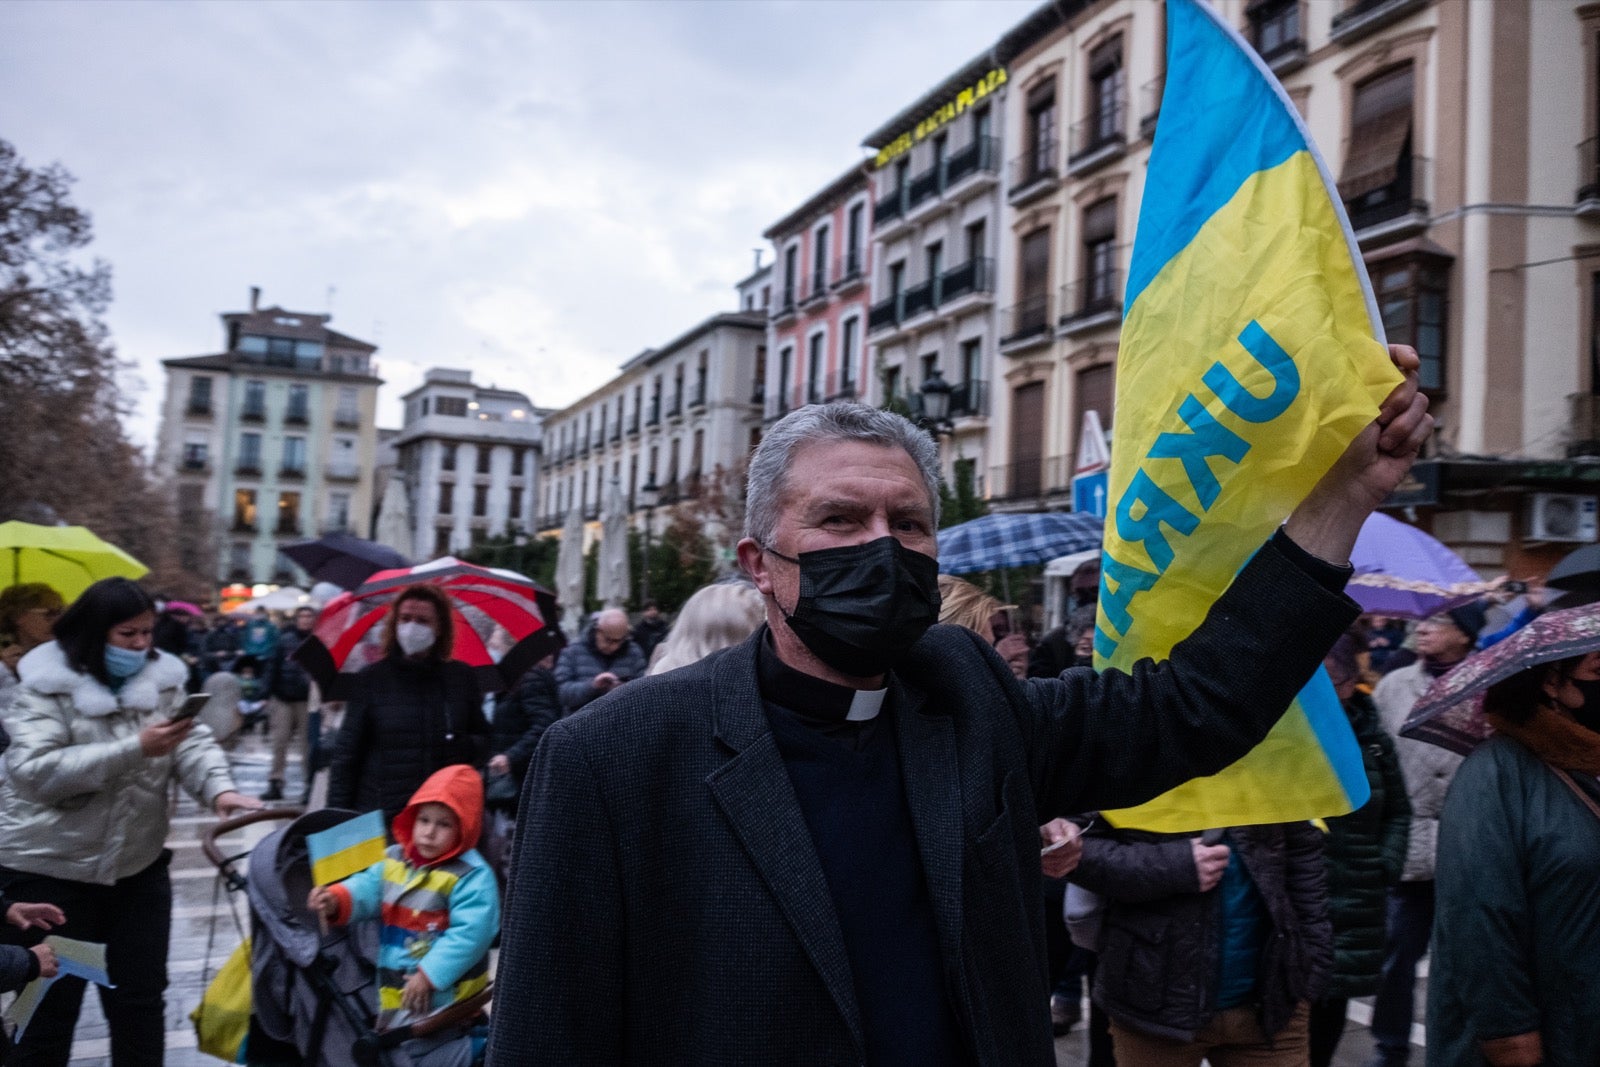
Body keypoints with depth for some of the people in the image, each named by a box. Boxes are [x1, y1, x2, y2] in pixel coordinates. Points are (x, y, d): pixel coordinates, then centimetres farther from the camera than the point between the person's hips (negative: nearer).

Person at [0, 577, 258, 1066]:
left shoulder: (161, 678, 3)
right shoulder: (47, 685, -12)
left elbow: (193, 742, -5)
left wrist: (219, 788, -26)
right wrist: (135, 750, -30)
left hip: (139, 861, 4)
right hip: (52, 867, -4)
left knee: (141, 1000, 13)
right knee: (50, 1006, 6)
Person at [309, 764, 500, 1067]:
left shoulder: (471, 875, -16)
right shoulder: (393, 861, 6)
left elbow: (470, 933, -21)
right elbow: (367, 889, 0)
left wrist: (429, 974, -24)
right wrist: (335, 900, -22)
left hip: (442, 992, -7)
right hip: (393, 988, 7)